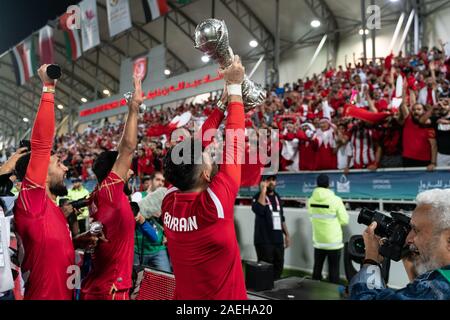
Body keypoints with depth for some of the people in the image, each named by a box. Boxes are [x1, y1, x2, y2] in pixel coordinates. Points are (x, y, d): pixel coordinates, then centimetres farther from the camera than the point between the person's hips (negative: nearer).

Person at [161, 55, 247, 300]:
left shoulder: (169, 201, -13)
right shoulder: (213, 202, -28)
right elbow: (234, 142, -20)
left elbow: (195, 145, -5)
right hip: (224, 297, -5)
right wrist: (234, 86, -9)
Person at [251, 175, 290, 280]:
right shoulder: (259, 196, -6)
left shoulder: (277, 197, 14)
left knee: (278, 267, 10)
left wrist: (286, 234, 18)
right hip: (264, 240, -6)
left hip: (278, 240, 7)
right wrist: (263, 190, -24)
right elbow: (258, 210, -29)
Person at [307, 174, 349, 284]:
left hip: (318, 241, 4)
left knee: (317, 269, 14)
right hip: (333, 242, -3)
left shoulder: (311, 200, -4)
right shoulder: (336, 200, -15)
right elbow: (344, 220, -7)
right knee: (333, 271, 6)